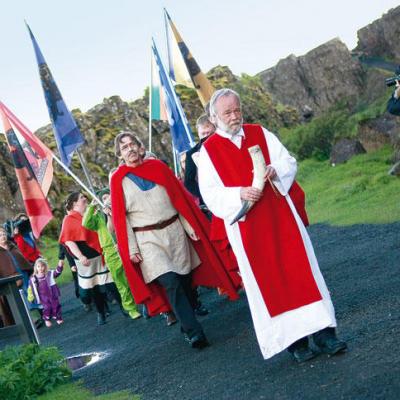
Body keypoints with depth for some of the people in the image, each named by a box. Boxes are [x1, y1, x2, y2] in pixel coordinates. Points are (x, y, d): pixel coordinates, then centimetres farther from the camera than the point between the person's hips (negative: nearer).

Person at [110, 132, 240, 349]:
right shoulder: (118, 180, 1)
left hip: (175, 231, 3)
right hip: (147, 239, -3)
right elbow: (120, 217, -1)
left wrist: (190, 226, 3)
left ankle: (187, 325, 24)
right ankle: (194, 332, -13)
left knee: (185, 281, 5)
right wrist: (132, 249, -6)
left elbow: (180, 197, 8)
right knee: (171, 284, -16)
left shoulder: (157, 167, 7)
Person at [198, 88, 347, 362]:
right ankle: (295, 340, 8)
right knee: (268, 282, 1)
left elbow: (289, 161, 7)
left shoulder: (260, 133, 9)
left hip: (281, 216, 2)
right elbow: (210, 192, -5)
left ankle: (324, 331, 5)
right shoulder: (208, 150, 1)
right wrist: (239, 194, -23)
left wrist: (275, 170, -16)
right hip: (247, 229, -2)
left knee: (301, 270, 0)